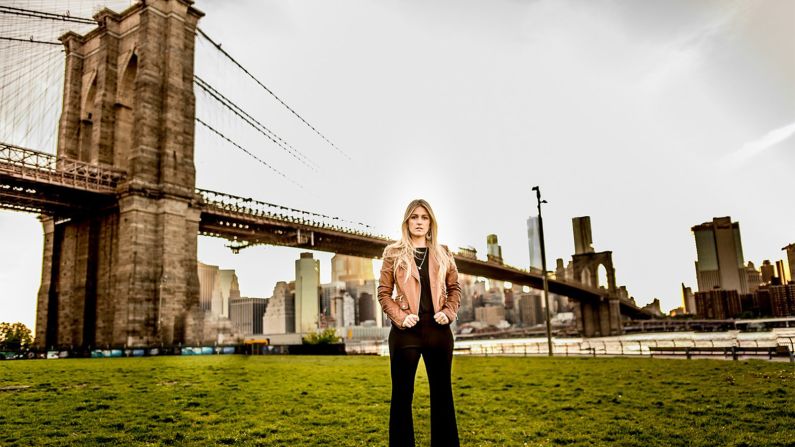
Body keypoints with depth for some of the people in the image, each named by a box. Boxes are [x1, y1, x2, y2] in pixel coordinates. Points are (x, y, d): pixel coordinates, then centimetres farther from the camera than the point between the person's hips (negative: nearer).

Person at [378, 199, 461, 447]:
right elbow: (383, 292, 2)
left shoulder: (443, 253, 10)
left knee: (442, 392, 9)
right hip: (406, 330, -2)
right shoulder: (393, 253, 3)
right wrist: (399, 317, -11)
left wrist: (449, 312, -2)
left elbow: (454, 287, 15)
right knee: (402, 394, 4)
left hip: (438, 329, 3)